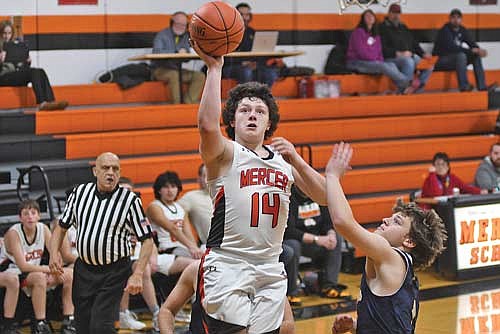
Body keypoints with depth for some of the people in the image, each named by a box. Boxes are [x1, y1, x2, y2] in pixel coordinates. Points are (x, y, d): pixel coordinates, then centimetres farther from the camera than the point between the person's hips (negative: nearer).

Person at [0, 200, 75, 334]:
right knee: (39, 277, -36)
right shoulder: (13, 233, -21)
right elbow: (23, 266, -26)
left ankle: (69, 322, -8)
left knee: (69, 274, -10)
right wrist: (49, 269, -27)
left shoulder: (43, 229, -4)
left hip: (33, 271, 7)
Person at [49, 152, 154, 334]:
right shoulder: (79, 192, 2)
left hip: (114, 273, -4)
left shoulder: (130, 200, -9)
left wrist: (137, 275, -18)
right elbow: (62, 226, 14)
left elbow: (147, 240, -8)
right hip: (83, 270, 5)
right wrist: (54, 252, -3)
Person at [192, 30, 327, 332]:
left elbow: (325, 197, 8)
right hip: (227, 265, -5)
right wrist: (215, 67, -22)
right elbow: (208, 124, -25)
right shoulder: (225, 153, -2)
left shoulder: (284, 159, 15)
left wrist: (296, 160, -6)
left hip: (271, 269, 5)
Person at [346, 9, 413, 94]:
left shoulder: (376, 35, 18)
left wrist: (380, 60, -4)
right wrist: (376, 59, -9)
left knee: (391, 65, -22)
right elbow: (361, 52, -12)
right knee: (382, 66, -31)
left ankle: (403, 89, -46)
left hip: (374, 62, 7)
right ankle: (408, 83, -35)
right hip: (356, 63, -7)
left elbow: (379, 52, 17)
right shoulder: (358, 32, -4)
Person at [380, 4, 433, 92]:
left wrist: (423, 54, 8)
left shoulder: (403, 27, 25)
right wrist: (398, 53, -20)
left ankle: (416, 88, -13)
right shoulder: (383, 28, 3)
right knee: (408, 62, -38)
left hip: (410, 57, 7)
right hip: (391, 59, -7)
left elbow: (414, 43, 26)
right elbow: (383, 48, -9)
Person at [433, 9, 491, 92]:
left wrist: (479, 50, -23)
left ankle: (482, 86, -15)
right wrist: (471, 51, -30)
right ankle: (464, 86, -36)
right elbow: (452, 48, -28)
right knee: (461, 55, -34)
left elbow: (472, 43, 2)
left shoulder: (462, 30, 7)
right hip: (441, 60, -8)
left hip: (457, 59, 8)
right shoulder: (445, 31, -17)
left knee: (476, 55, -10)